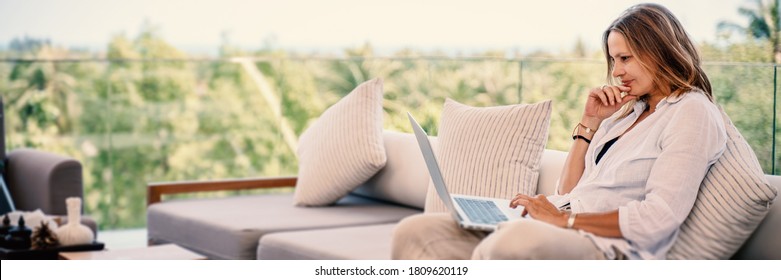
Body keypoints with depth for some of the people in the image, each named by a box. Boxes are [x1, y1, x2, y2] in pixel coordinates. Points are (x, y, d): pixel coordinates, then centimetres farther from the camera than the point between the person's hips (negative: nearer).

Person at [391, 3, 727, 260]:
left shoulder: (691, 111, 1)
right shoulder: (629, 112, 26)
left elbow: (658, 218, -12)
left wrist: (565, 219, -12)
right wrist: (589, 123, 13)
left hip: (607, 248, -8)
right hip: (564, 235, 9)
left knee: (518, 239, -43)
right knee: (415, 231, -9)